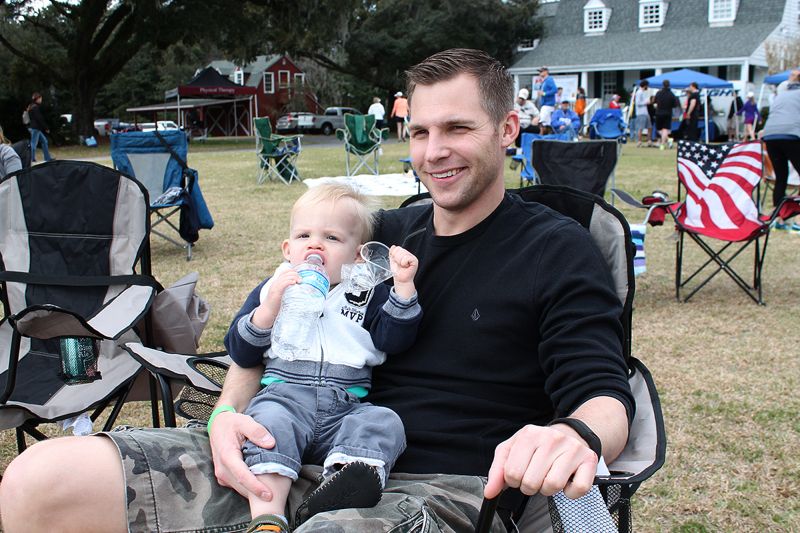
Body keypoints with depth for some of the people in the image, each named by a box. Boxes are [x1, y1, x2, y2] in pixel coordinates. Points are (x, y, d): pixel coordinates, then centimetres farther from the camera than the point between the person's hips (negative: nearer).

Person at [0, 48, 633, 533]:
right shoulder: (385, 234, 18)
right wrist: (228, 413, 0)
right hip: (312, 460, 6)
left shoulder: (558, 250, 3)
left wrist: (577, 435, -32)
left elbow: (606, 395, -6)